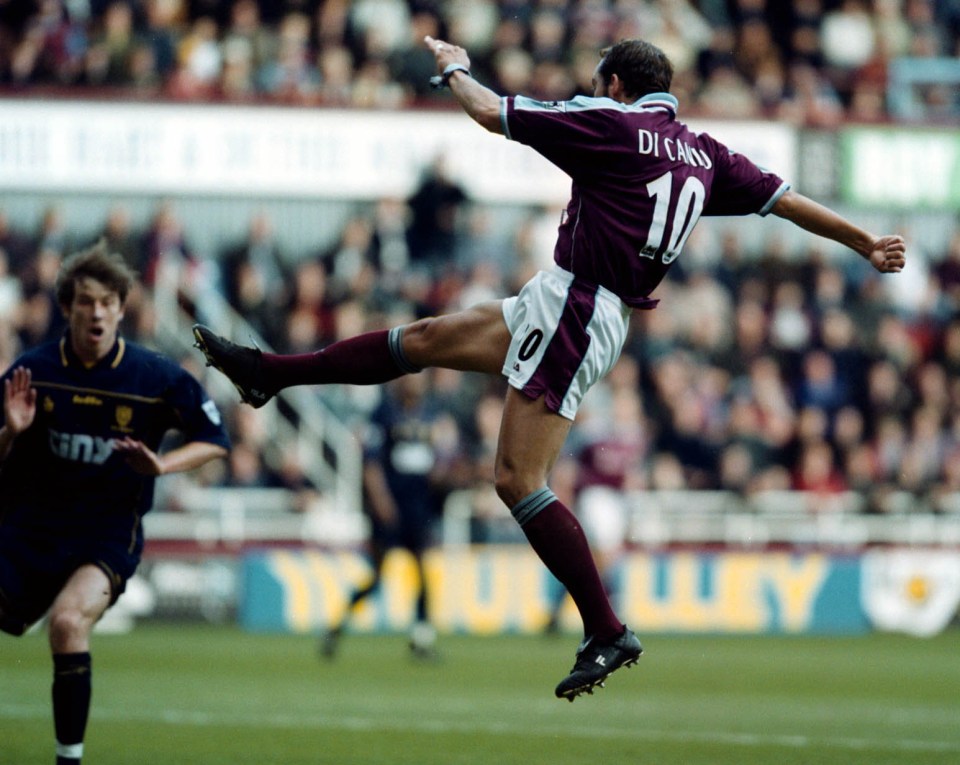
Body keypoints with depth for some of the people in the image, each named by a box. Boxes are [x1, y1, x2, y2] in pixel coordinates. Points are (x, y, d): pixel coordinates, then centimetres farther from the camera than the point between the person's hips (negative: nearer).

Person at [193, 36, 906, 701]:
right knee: (426, 338, 15)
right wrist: (867, 243, 25)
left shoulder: (608, 122, -8)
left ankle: (608, 633, -10)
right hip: (567, 304, 9)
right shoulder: (704, 152, 11)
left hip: (576, 310, -9)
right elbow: (786, 198, 14)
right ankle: (270, 373, 25)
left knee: (519, 479, -11)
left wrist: (455, 67, 16)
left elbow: (491, 113, -4)